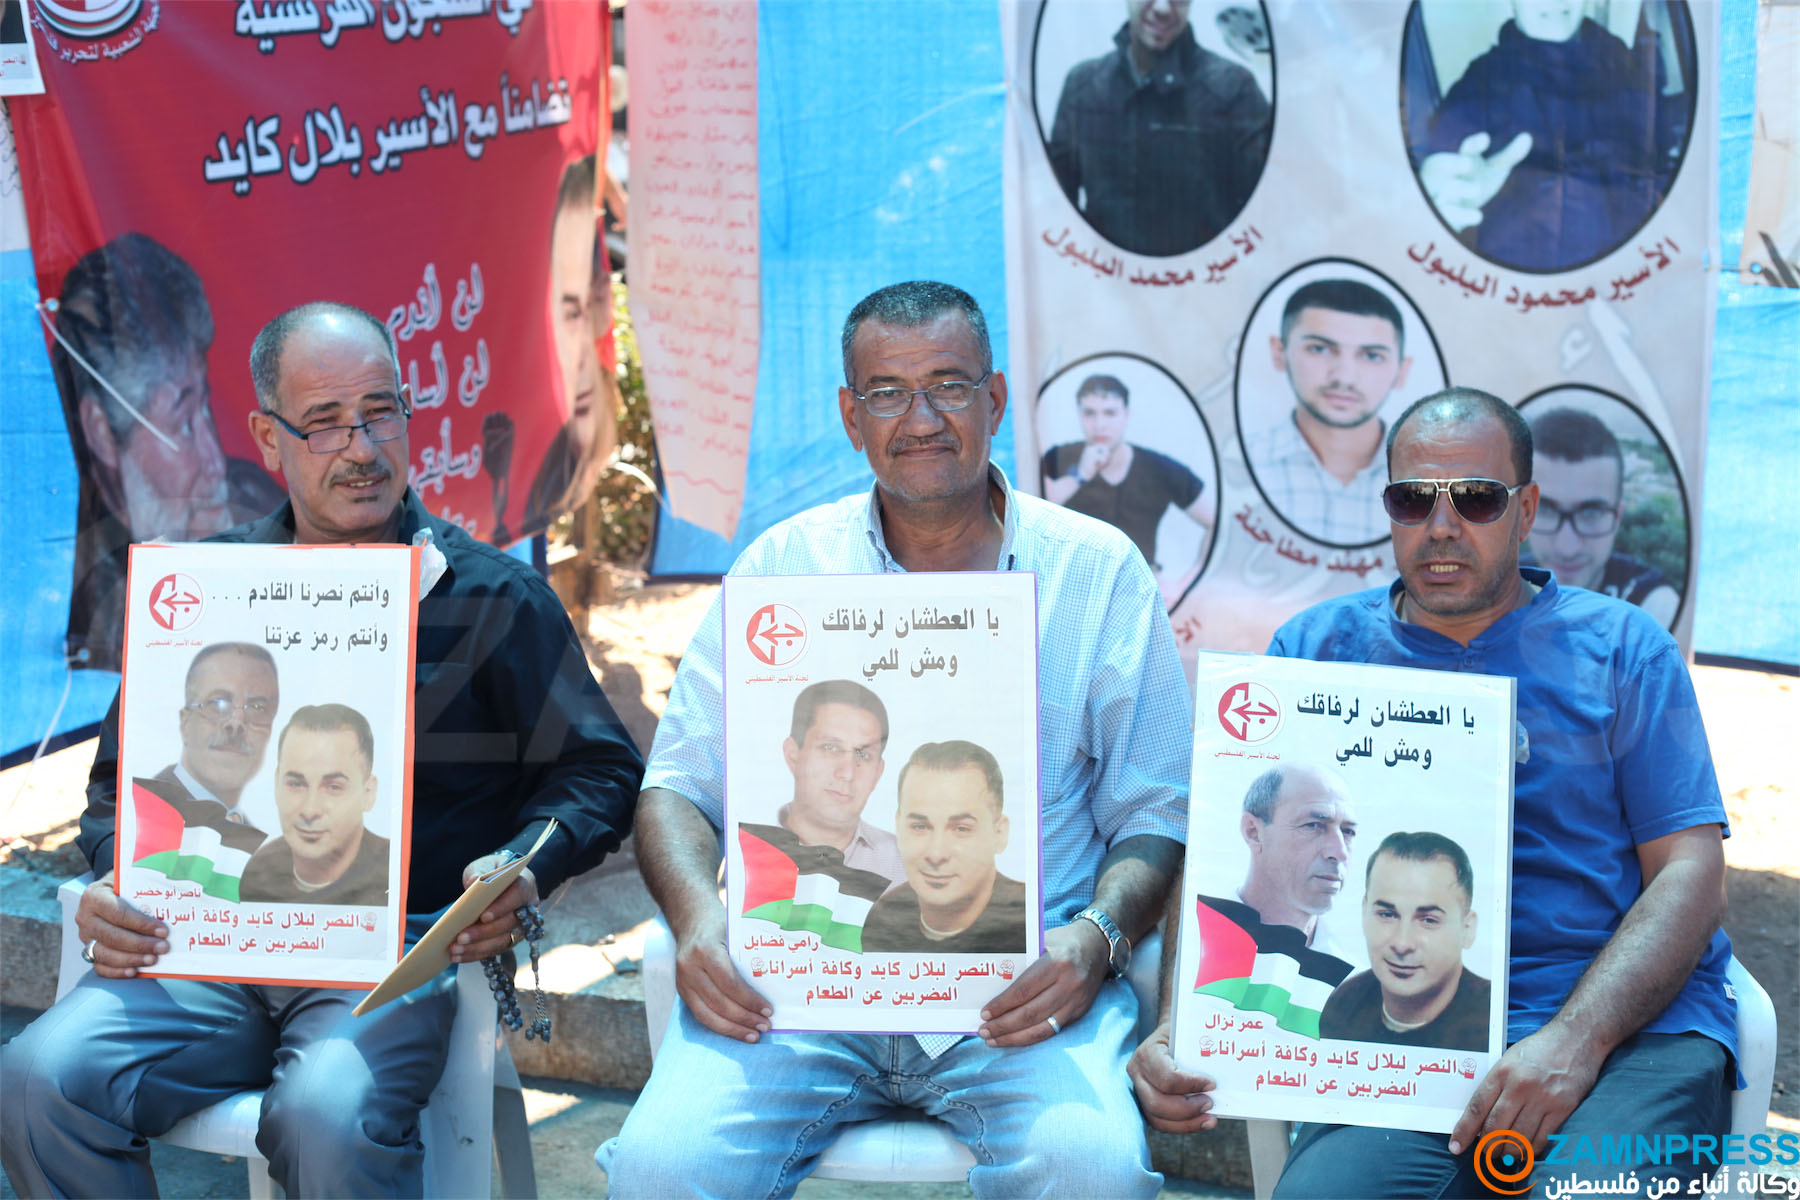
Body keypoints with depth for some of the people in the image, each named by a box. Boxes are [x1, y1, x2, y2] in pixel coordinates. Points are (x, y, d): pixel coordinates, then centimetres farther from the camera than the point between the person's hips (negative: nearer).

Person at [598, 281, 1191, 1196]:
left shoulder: (1097, 570, 8)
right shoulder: (781, 565, 11)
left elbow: (1156, 812, 8)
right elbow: (679, 786, 11)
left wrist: (1096, 937, -13)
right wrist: (700, 917, -10)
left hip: (1016, 983, -1)